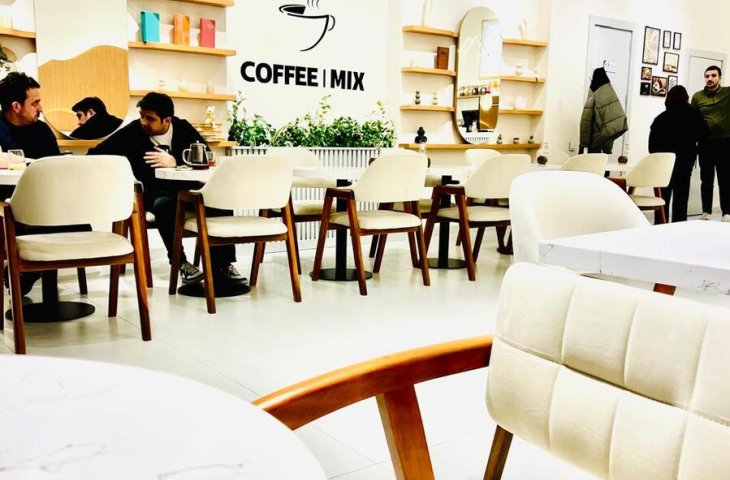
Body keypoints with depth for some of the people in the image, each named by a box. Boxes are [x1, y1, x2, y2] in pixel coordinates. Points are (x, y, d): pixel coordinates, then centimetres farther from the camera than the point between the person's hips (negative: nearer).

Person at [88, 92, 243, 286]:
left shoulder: (183, 128, 3)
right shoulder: (132, 132, 0)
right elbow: (96, 154, 2)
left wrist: (175, 161, -20)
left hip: (187, 187, 2)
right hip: (154, 192, -2)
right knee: (164, 205, -37)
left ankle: (222, 266, -18)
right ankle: (181, 263, -24)